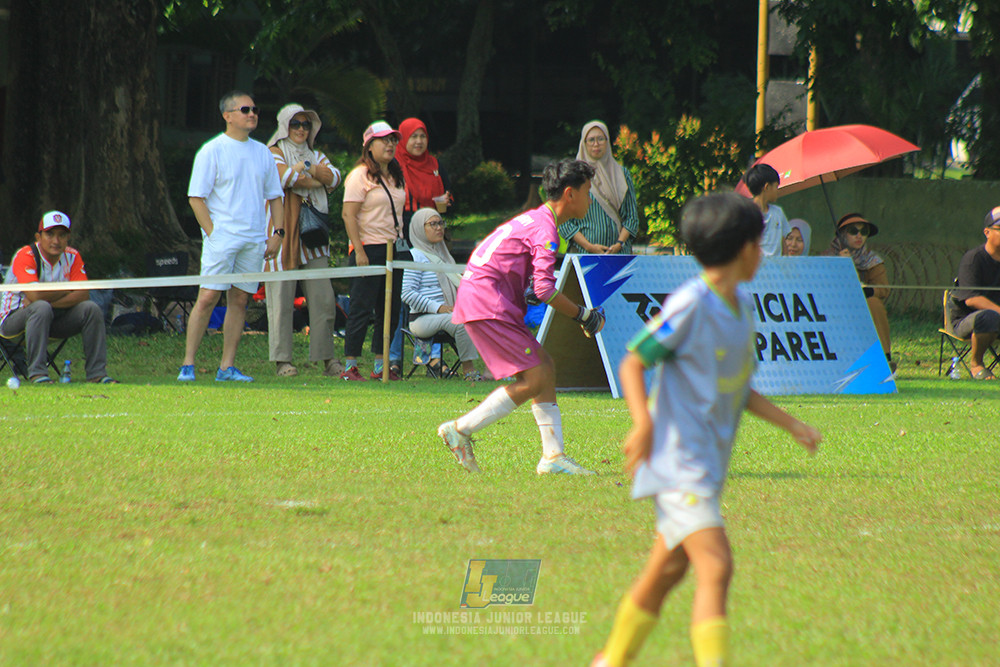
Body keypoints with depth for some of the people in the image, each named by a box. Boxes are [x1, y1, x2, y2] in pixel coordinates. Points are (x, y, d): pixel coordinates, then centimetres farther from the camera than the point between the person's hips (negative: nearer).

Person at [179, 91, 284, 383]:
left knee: (240, 300, 4)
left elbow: (274, 196, 20)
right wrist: (212, 232, -13)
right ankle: (188, 365, -10)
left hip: (254, 240, 5)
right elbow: (196, 197, -5)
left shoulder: (263, 153, 14)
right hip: (222, 237, -5)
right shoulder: (212, 151, -3)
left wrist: (277, 232, 8)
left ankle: (227, 367, 7)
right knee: (208, 297, -11)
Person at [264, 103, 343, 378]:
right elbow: (286, 178, -15)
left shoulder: (315, 156, 21)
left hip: (313, 237, 5)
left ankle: (328, 358, 3)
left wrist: (308, 168, -10)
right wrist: (317, 181, -2)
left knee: (323, 299, 0)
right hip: (283, 232, -5)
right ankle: (282, 360, -4)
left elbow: (334, 177, 3)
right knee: (281, 299, -7)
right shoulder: (274, 154, 4)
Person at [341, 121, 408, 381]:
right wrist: (358, 251, -18)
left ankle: (380, 366, 13)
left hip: (395, 249, 7)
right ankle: (350, 366, -2)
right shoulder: (360, 176, -7)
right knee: (362, 310, -6)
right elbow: (348, 214, -12)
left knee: (390, 311, 7)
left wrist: (402, 244, 13)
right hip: (369, 249, -7)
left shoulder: (395, 177, 16)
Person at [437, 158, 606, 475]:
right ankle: (461, 430, -8)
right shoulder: (545, 228, -12)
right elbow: (545, 289, -19)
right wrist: (581, 315, -8)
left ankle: (553, 455, 7)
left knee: (545, 366, 9)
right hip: (487, 303, -11)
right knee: (534, 379, -12)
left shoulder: (534, 219, 20)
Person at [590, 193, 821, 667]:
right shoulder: (689, 306, -15)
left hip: (710, 463, 9)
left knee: (665, 574, 16)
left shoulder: (743, 304, 12)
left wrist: (791, 425, 16)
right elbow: (632, 364, -12)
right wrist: (643, 423, -25)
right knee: (716, 566, -19)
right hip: (680, 463, -9)